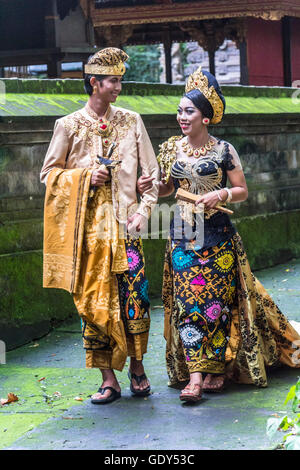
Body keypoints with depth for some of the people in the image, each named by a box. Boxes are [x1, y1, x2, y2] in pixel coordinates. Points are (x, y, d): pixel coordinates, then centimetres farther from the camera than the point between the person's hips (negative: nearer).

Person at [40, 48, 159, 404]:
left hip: (124, 224, 1)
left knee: (134, 297, -4)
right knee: (92, 301, 0)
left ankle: (136, 367, 15)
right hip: (87, 226, -1)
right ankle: (108, 379, 8)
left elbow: (151, 172, 9)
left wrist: (144, 210, -3)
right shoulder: (69, 125, 3)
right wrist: (85, 177, -8)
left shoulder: (131, 122, 8)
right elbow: (49, 173, 8)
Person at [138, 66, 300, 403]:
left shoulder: (223, 150, -2)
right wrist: (148, 188, -3)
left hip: (217, 235, -2)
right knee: (187, 302, -4)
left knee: (218, 300, 0)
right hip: (182, 235, 3)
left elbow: (242, 191, 2)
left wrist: (220, 195, -17)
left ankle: (218, 368, 13)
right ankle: (195, 375, -6)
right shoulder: (170, 149, 6)